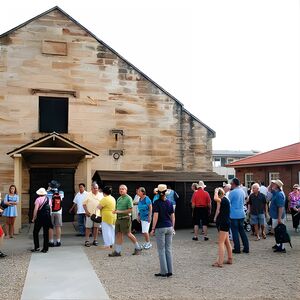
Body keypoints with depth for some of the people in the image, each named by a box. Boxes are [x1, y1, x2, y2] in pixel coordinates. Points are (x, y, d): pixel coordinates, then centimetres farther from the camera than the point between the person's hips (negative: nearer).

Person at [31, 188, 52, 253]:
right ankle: (45, 249, 9)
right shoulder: (49, 199, 7)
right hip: (47, 217, 4)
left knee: (35, 232, 9)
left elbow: (36, 209, -12)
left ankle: (37, 247, 5)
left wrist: (34, 218, -6)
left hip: (40, 217, -4)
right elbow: (50, 209, 9)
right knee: (46, 233, 7)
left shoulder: (38, 199, -7)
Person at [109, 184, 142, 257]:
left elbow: (130, 210, -15)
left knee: (128, 234, -1)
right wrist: (115, 211, 1)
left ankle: (138, 248, 16)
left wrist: (120, 212, -18)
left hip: (125, 219, -7)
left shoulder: (128, 198, -9)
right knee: (119, 234, 7)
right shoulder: (119, 199, 15)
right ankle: (117, 251, 10)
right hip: (118, 218, 7)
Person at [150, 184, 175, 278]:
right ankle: (170, 271, 13)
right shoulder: (169, 203, 6)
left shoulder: (157, 203, -9)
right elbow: (172, 216, 9)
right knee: (168, 249, 10)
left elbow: (156, 216, -13)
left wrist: (153, 229, -8)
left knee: (161, 250, 2)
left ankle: (164, 272, 4)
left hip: (160, 228, -5)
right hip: (169, 227, 5)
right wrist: (173, 228, 17)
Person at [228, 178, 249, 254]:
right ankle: (246, 248, 14)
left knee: (235, 232, 2)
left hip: (234, 215, -7)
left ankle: (237, 249, 6)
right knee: (242, 231, 13)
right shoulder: (242, 191, 8)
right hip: (241, 214, 7)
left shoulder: (232, 192, -15)